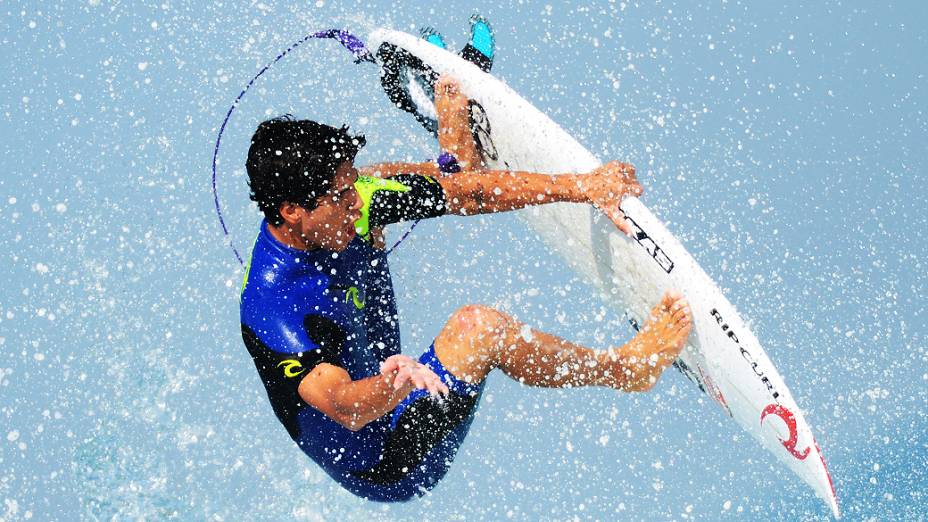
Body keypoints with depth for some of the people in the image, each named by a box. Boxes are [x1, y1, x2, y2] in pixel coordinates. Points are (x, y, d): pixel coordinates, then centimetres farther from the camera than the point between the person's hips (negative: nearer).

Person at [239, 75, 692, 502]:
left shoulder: (350, 202, -12)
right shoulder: (273, 305, -34)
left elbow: (470, 192, -8)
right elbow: (344, 406, -43)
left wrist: (582, 186, -13)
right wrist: (392, 385, -65)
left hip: (384, 398, 9)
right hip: (381, 471, -9)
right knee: (476, 325, -32)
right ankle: (623, 368, -7)